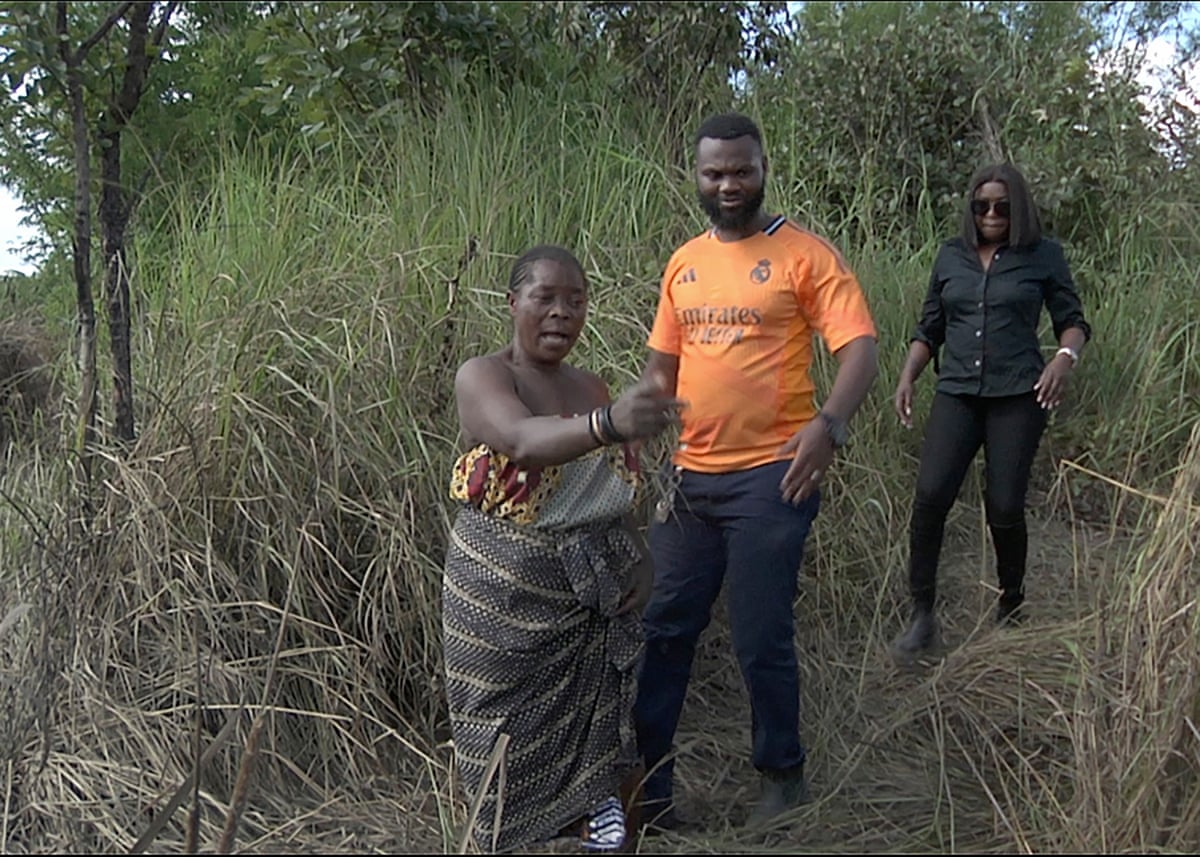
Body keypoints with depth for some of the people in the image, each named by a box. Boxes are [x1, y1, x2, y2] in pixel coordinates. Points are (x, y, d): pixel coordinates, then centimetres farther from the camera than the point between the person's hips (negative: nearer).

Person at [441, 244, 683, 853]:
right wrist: (610, 423, -53)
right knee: (512, 725, 7)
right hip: (505, 590, -5)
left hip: (594, 589, 5)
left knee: (594, 706, 14)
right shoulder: (481, 376, -12)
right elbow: (525, 440, -35)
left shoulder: (592, 389, 7)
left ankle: (593, 808, 38)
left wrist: (640, 562, 3)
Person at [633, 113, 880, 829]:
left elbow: (860, 350, -14)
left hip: (770, 476, -5)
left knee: (762, 638, 4)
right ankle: (648, 784, 25)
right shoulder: (683, 263, 12)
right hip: (690, 476, 6)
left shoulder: (805, 254, -6)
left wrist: (829, 424, -31)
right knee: (665, 629, 10)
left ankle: (783, 775, 29)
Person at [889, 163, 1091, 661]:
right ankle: (922, 617, -5)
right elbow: (929, 329, 19)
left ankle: (1010, 614, 21)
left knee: (1004, 507, -4)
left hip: (1018, 396, -2)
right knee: (930, 495, -14)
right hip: (956, 394, 2)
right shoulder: (951, 257, 13)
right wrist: (907, 378, 6)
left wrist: (1066, 356, -11)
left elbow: (1072, 320, 10)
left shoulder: (1043, 257, 6)